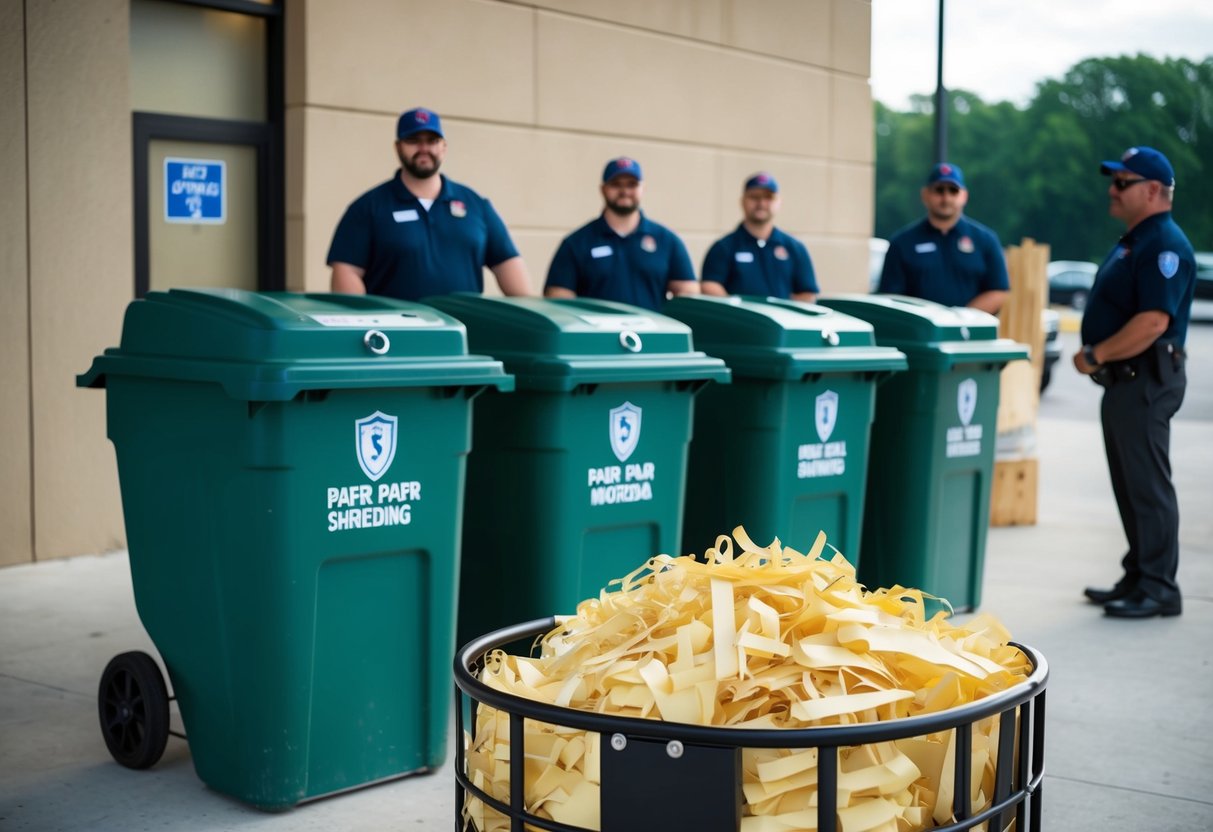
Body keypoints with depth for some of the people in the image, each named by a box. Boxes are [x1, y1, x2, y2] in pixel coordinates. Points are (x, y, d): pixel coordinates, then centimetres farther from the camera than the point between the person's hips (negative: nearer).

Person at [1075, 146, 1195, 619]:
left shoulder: (1164, 245, -15)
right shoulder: (1133, 242, 18)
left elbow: (1154, 321, -25)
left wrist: (1096, 355, -18)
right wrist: (1096, 356, 9)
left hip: (1146, 380, -10)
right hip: (1124, 382, 10)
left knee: (1147, 486, -6)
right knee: (1130, 485, 14)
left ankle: (1159, 590, -1)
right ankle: (1137, 580, 22)